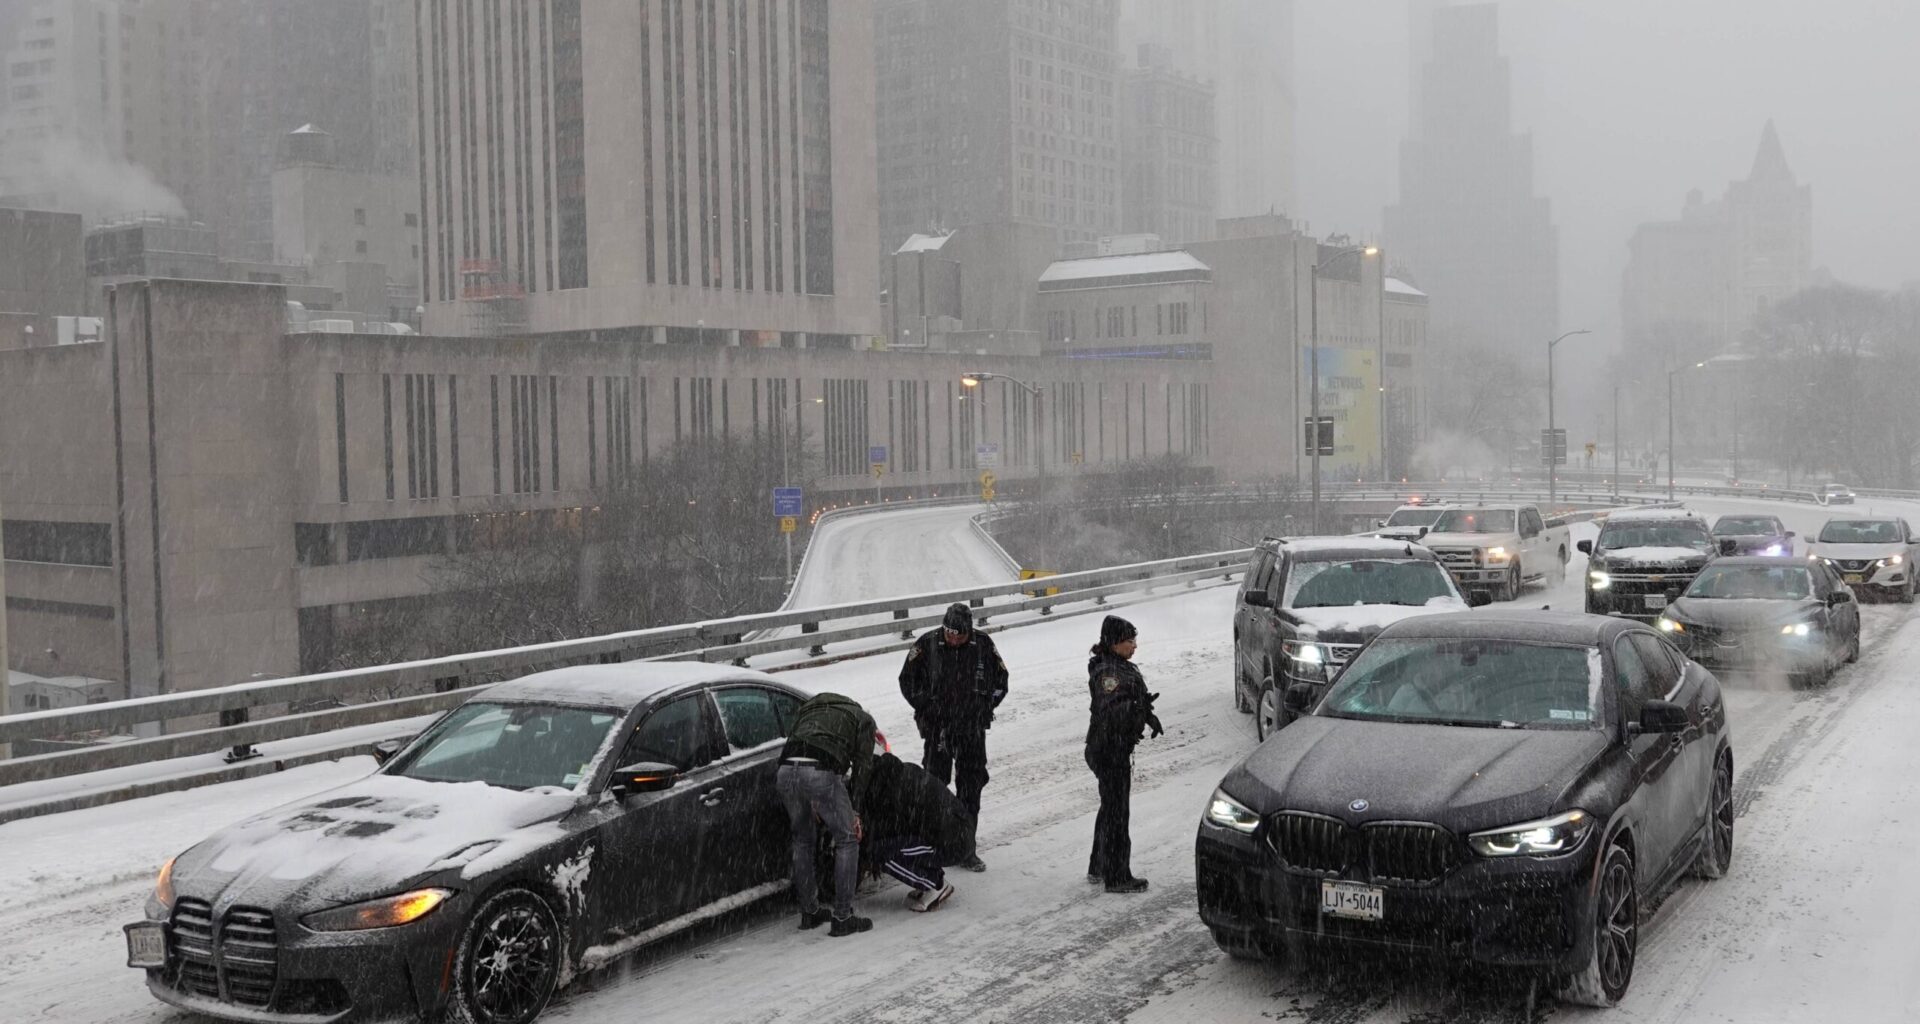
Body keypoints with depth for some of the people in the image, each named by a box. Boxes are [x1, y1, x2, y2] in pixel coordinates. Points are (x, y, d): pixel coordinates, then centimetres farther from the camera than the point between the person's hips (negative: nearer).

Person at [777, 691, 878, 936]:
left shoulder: (808, 708, 38)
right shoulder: (863, 719, 25)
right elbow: (862, 766, 13)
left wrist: (812, 803, 28)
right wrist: (855, 812, 11)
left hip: (785, 771, 5)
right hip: (821, 772, -5)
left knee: (802, 840, 24)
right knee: (847, 840, 11)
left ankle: (809, 913, 30)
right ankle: (842, 918, 9)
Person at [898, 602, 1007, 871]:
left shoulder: (983, 644, -4)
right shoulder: (927, 644, -8)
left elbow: (1000, 680, 10)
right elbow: (908, 680, 3)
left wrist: (984, 708, 2)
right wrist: (926, 708, -3)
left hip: (973, 728, 1)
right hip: (938, 727, -1)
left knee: (971, 786, 4)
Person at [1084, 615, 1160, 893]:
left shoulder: (1121, 667, 10)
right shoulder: (1106, 672, -21)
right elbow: (1109, 710, -30)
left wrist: (1148, 716, 18)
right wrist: (1138, 708, -38)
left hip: (1118, 748, 11)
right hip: (1109, 750, -11)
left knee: (1111, 808, 19)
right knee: (1116, 811, -4)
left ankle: (1098, 868, 31)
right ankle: (1116, 877, 3)